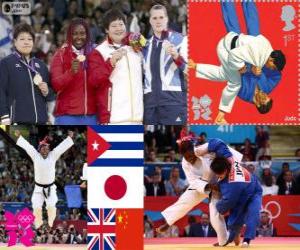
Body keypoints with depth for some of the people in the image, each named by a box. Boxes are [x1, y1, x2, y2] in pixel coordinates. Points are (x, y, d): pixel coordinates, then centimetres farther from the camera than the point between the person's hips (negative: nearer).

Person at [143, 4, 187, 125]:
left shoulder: (179, 40, 2)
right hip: (151, 101, 6)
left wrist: (176, 56, -25)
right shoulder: (147, 45, 20)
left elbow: (189, 69, -7)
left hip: (173, 99, -6)